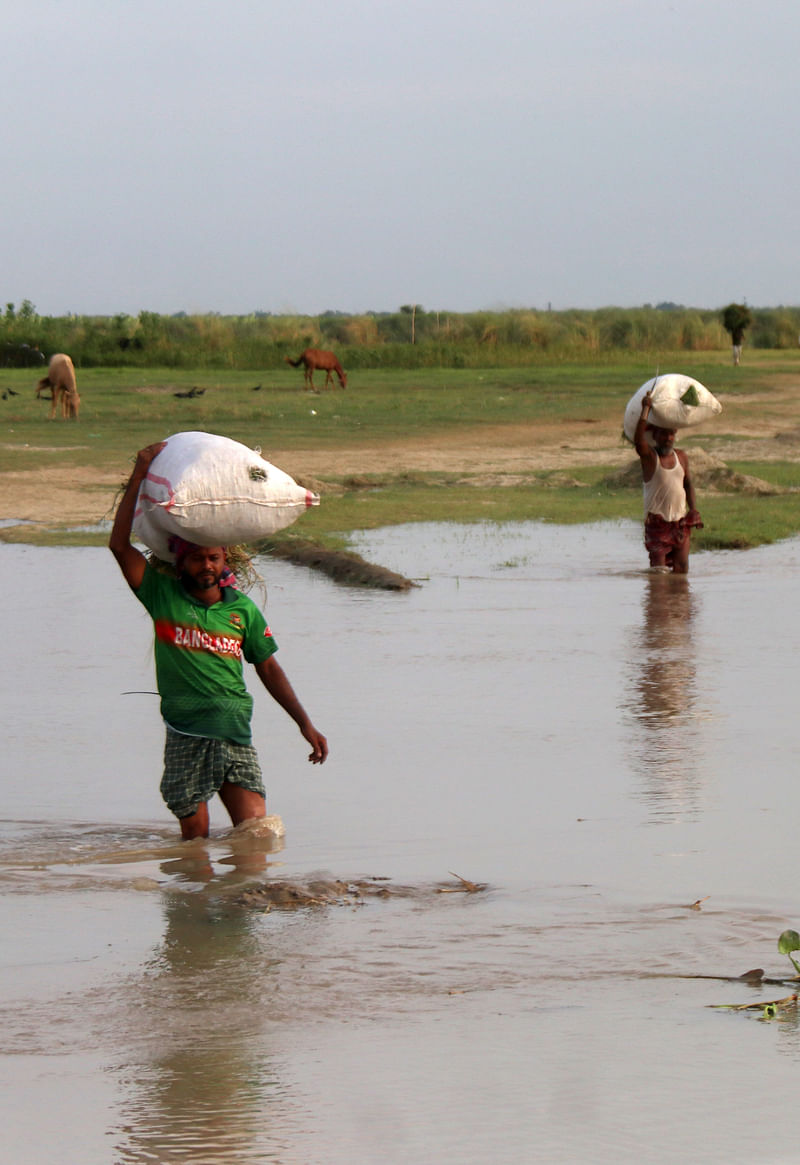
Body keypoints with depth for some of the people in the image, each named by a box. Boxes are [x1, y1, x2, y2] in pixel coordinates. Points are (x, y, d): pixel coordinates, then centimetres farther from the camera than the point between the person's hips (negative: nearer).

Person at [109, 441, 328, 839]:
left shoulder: (242, 609, 8)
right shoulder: (163, 596, 1)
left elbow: (269, 669, 15)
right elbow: (119, 543, -8)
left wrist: (305, 723, 11)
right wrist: (140, 473, -11)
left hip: (235, 732, 2)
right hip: (185, 737, -2)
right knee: (195, 840, 2)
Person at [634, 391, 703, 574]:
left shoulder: (681, 456, 11)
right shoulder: (649, 456, -5)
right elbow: (638, 440, -26)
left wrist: (693, 509, 9)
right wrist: (646, 409, -26)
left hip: (680, 520, 5)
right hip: (657, 522, -5)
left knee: (681, 566, 0)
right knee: (659, 568, -11)